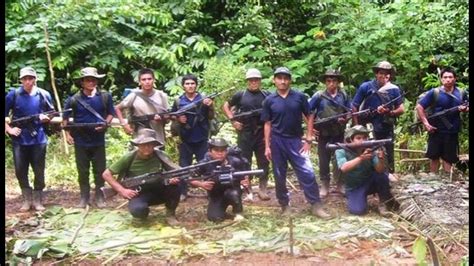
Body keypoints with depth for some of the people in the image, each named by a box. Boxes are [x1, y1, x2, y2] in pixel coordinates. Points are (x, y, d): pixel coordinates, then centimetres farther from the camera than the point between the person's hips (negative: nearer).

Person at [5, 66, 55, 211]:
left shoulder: (44, 95, 2)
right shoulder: (13, 95, -3)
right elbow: (5, 114, 3)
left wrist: (46, 118, -8)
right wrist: (9, 129, -7)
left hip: (38, 139, 0)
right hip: (19, 140, 0)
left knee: (39, 172, 6)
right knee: (20, 171, 5)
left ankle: (37, 200, 19)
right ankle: (27, 200, 20)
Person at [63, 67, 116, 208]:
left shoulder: (105, 96, -3)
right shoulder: (74, 99, -6)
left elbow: (111, 113, 7)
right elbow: (65, 118, 5)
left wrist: (105, 123, -11)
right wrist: (67, 133, -6)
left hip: (99, 140, 1)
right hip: (80, 141, 0)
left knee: (100, 170, 7)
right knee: (83, 171, 9)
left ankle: (99, 197, 20)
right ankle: (84, 197, 21)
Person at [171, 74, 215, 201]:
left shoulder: (203, 99, -1)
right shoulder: (178, 101, 1)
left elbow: (211, 117, 2)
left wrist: (210, 106, -17)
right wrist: (178, 119, -11)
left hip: (202, 139, -1)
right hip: (185, 139, 1)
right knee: (184, 166, 8)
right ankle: (182, 192, 16)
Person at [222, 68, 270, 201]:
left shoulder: (267, 95, 4)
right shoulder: (240, 95, 2)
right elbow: (225, 106, 11)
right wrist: (233, 120, -3)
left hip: (262, 133, 1)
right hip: (245, 134, -1)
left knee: (264, 162, 4)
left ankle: (262, 189, 14)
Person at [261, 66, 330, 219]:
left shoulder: (300, 97, 0)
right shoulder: (269, 100, 2)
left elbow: (309, 117, 4)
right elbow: (267, 124, 4)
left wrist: (308, 140, -2)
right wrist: (267, 146, 0)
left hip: (295, 140, 0)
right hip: (277, 141, 1)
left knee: (307, 173, -5)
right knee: (279, 175, 7)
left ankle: (316, 205, 2)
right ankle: (285, 205, 20)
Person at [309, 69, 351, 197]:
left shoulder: (344, 95, 0)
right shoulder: (319, 96, -8)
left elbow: (350, 112, 7)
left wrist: (345, 119, -13)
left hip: (339, 133, 2)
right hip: (323, 133, -2)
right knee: (324, 160, 5)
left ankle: (340, 185, 21)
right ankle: (324, 186, 17)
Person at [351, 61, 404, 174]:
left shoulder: (394, 89, 4)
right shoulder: (366, 87, -2)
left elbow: (401, 109, 5)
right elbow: (354, 107, -1)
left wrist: (389, 112, -15)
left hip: (386, 129, 2)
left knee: (388, 155, 8)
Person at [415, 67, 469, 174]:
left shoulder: (461, 93, 3)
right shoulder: (434, 92, -7)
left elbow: (468, 107, 17)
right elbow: (419, 107, -6)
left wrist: (465, 109, -7)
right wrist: (426, 123, -13)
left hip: (452, 132, 2)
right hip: (436, 131, -2)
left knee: (448, 158, 8)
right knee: (434, 156, 7)